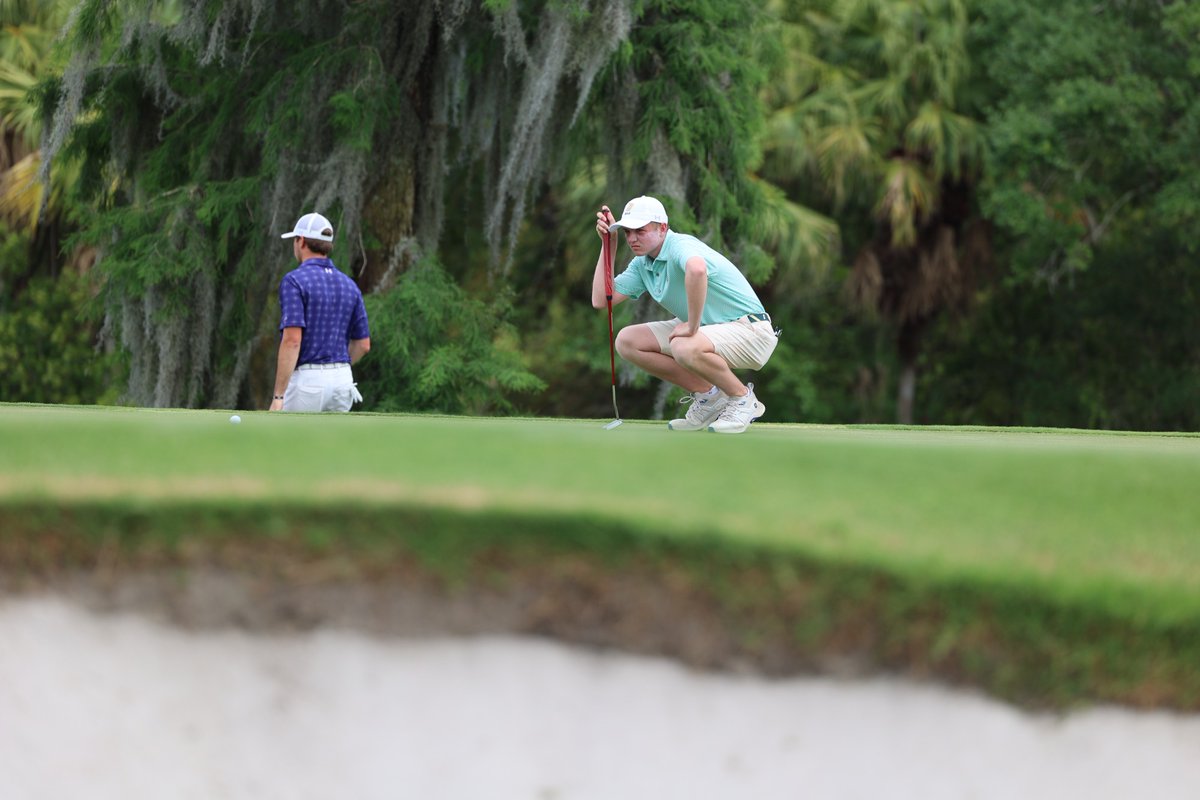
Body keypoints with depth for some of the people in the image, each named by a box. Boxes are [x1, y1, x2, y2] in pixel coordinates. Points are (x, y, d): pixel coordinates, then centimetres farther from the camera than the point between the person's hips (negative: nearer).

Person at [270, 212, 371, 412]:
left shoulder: (294, 281, -10)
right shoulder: (349, 285, 11)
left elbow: (292, 340, -19)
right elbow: (363, 344, 13)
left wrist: (278, 397, -20)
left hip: (305, 381, -6)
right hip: (342, 380, 6)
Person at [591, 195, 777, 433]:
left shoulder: (679, 245, -24)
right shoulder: (642, 264, 5)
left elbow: (696, 269, -50)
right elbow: (601, 300, 4)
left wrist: (692, 326, -39)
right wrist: (609, 244, 1)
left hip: (749, 330, -9)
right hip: (707, 329, 9)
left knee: (685, 348, -38)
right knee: (627, 341, -1)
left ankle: (743, 398, -10)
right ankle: (708, 395, 6)